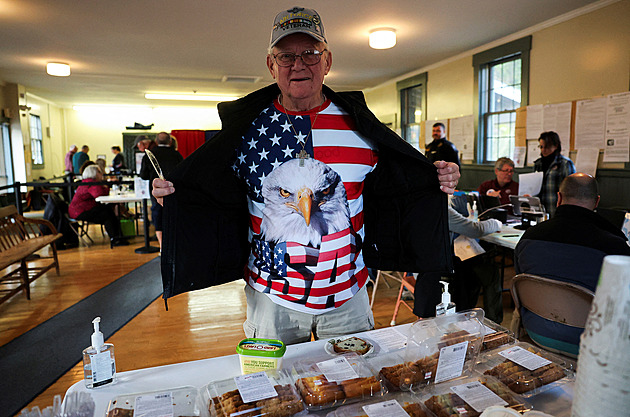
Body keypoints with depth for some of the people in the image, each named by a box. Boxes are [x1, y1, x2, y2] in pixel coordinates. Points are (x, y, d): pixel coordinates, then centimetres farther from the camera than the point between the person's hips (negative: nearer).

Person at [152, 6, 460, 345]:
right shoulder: (245, 127, -5)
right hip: (271, 297, 0)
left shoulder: (357, 123, -3)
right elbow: (215, 195, 2)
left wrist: (439, 180, -10)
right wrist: (171, 192, -15)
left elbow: (391, 185, 4)